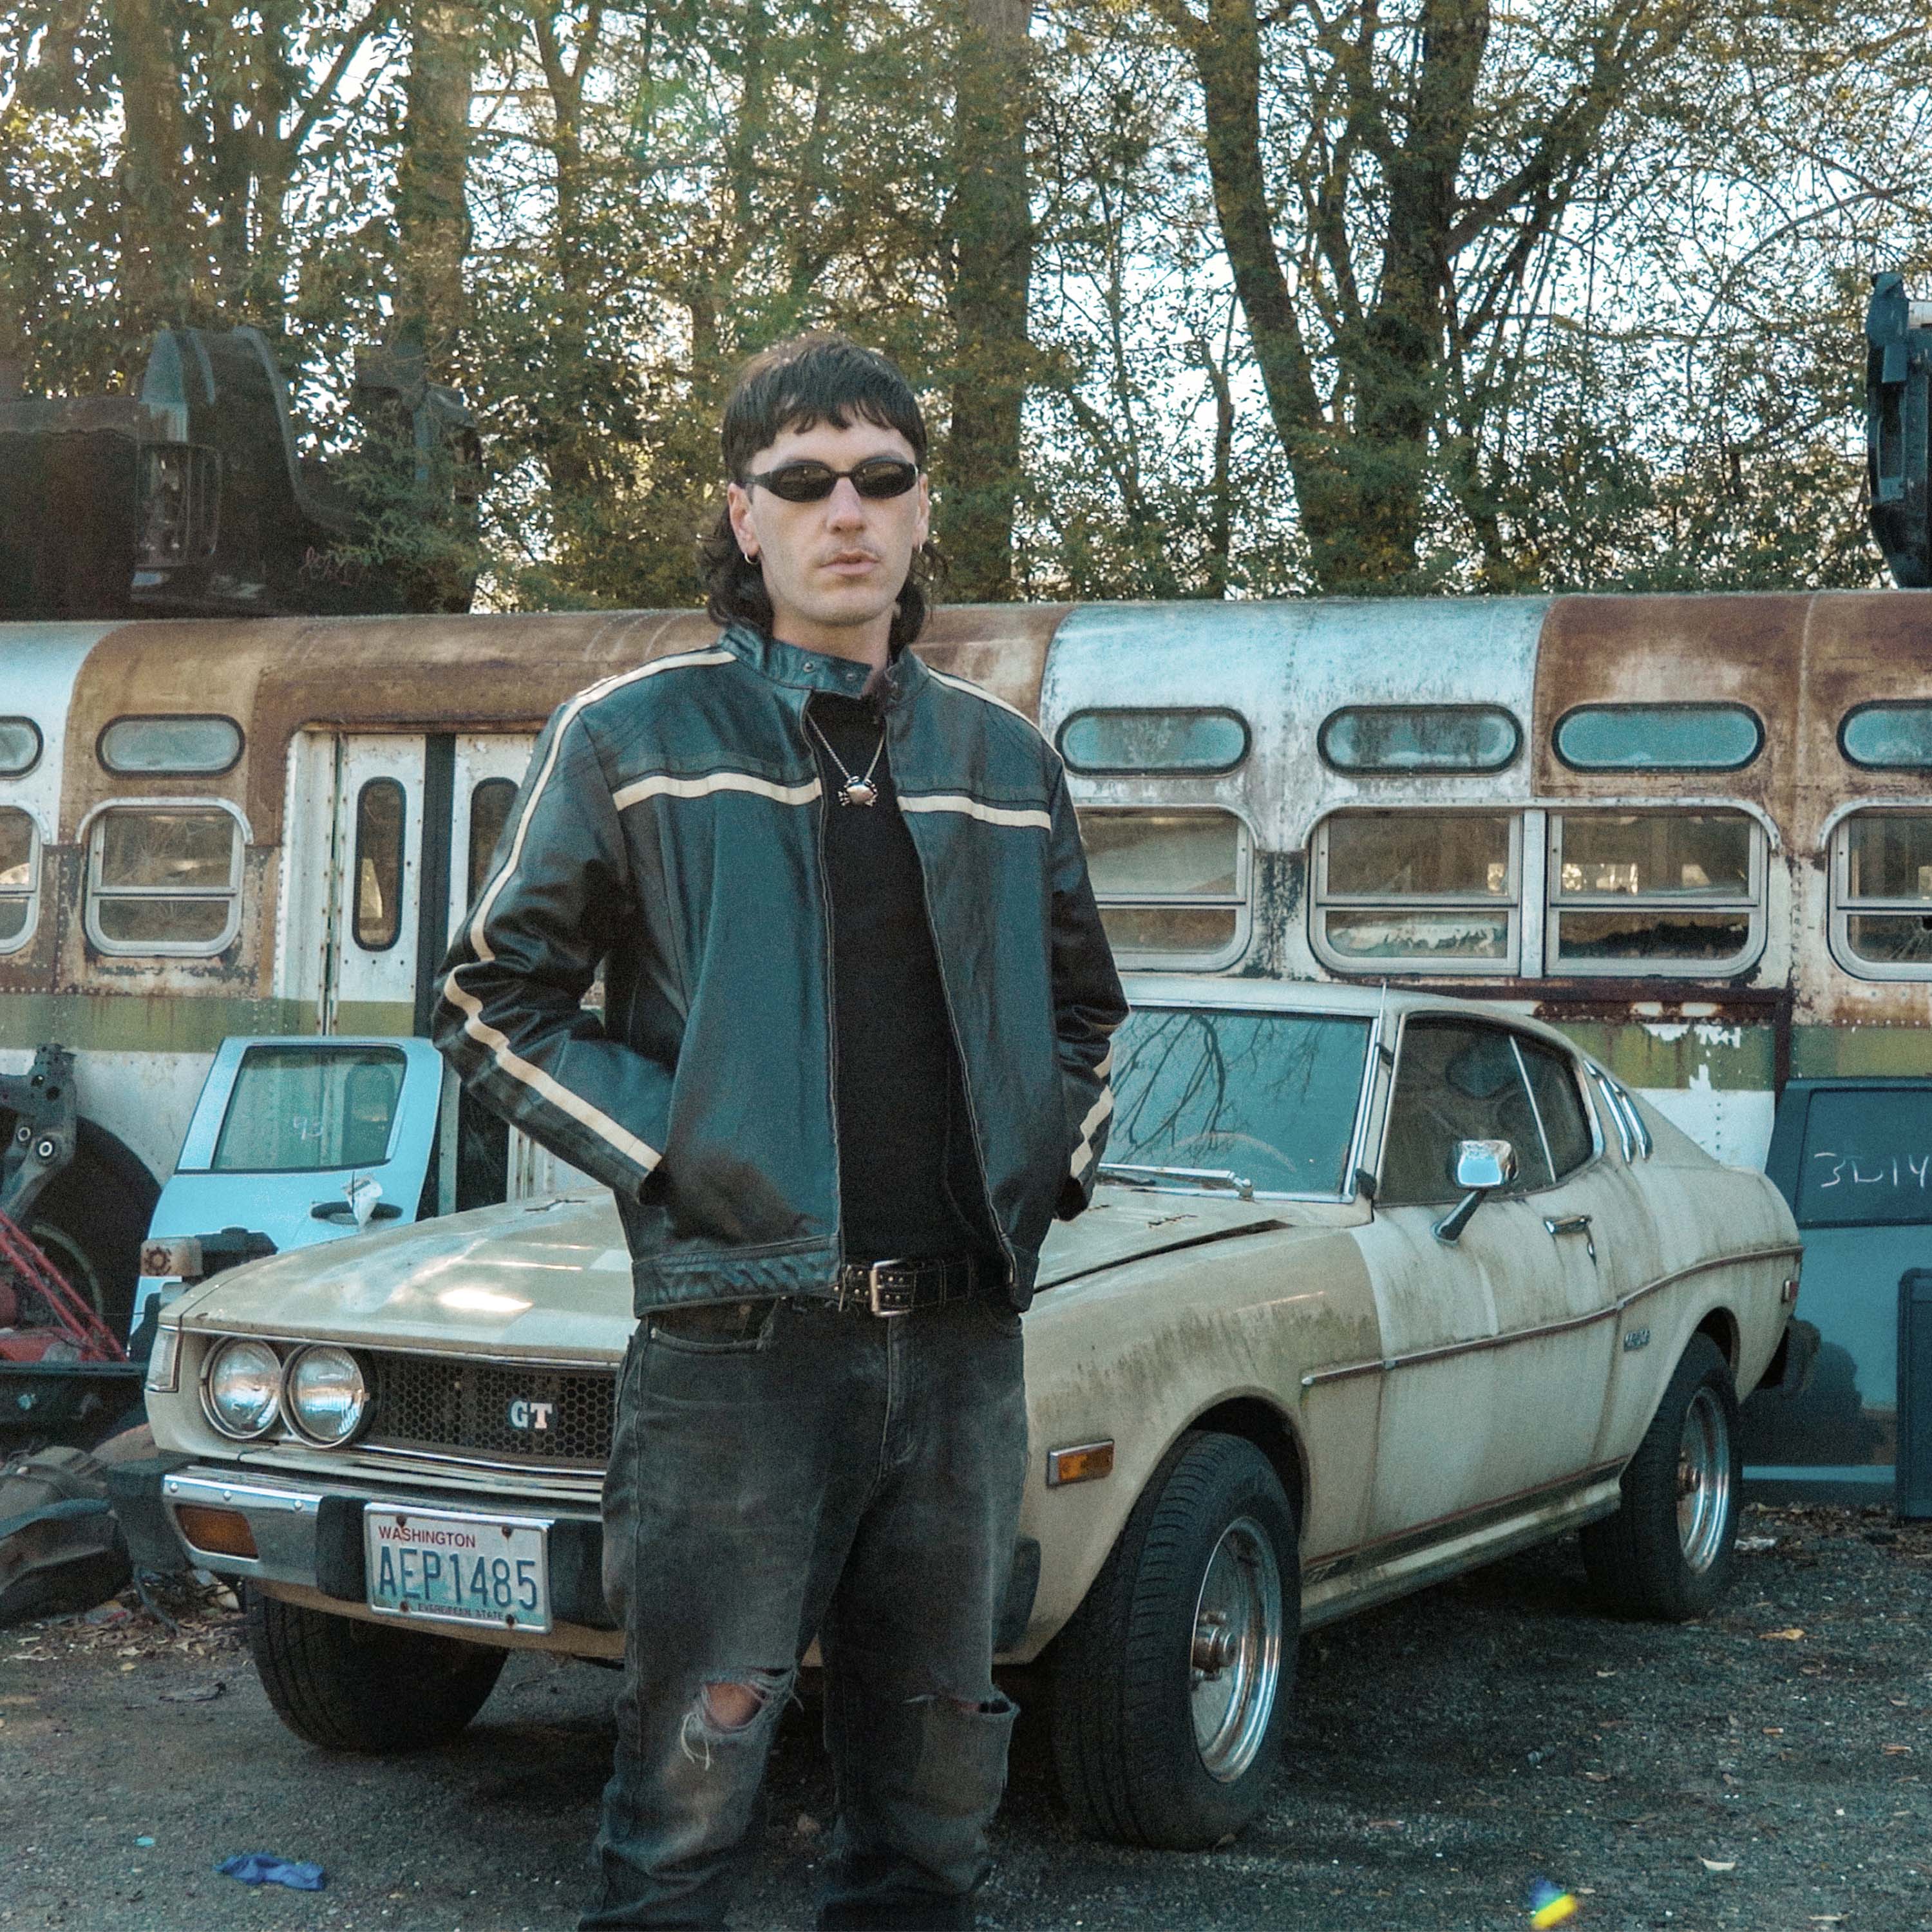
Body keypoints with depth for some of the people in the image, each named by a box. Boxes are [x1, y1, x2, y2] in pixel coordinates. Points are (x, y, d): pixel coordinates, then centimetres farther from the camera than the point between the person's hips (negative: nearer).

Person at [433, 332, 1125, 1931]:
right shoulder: (635, 738, 1)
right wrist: (670, 1154, -10)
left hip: (963, 1343, 4)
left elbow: (1085, 1008, 24)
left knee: (937, 1761, 13)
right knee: (695, 1768, -3)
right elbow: (497, 1004, 1)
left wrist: (1055, 1163, 7)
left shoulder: (1005, 762, 13)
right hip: (738, 1343, -4)